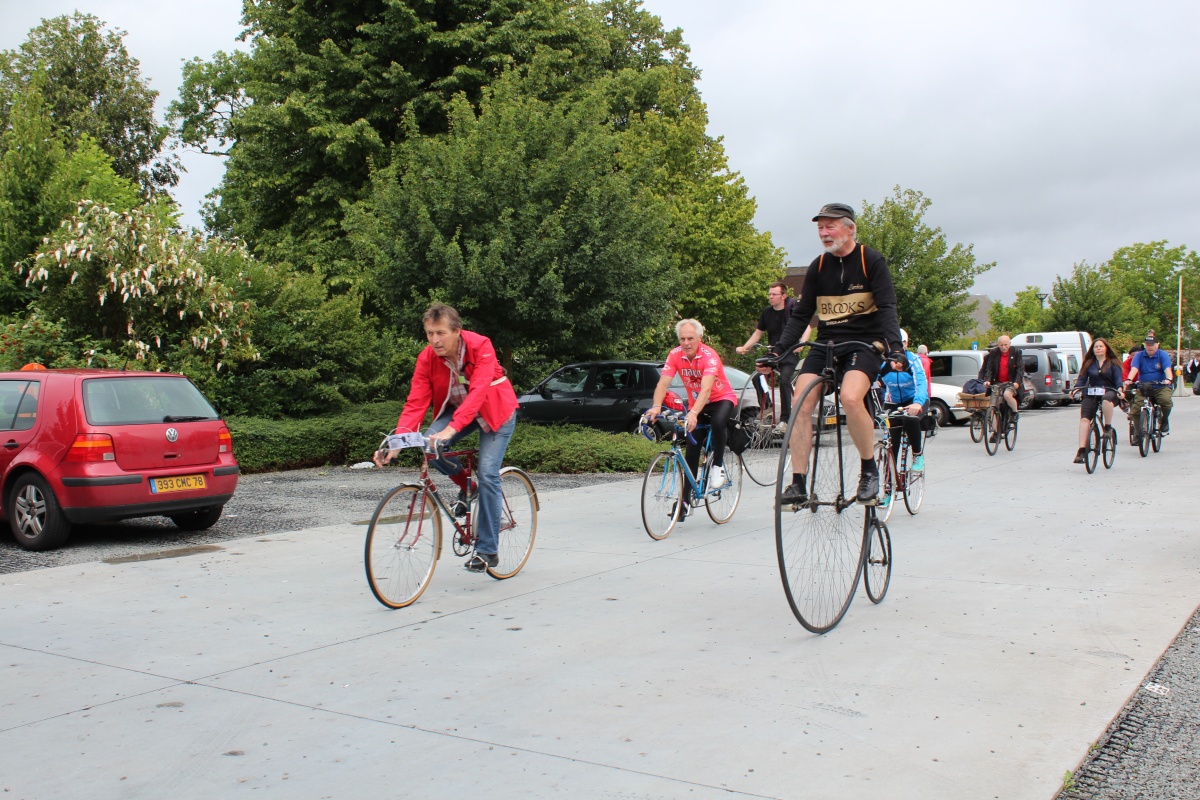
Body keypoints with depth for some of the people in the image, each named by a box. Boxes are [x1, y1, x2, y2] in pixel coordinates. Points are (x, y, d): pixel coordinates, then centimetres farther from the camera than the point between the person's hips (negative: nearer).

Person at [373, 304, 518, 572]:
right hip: (454, 408, 4)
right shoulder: (427, 358, -17)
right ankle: (465, 487, 4)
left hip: (495, 411, -4)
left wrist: (452, 428, -53)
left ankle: (488, 551, -6)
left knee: (487, 474, -16)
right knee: (431, 443, -25)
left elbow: (477, 392, -40)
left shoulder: (480, 346, -29)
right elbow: (416, 401, -23)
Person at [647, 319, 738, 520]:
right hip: (696, 403, 4)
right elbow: (663, 383, -24)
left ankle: (717, 466, -14)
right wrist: (656, 407, -42)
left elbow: (706, 388, -40)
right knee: (691, 451, -2)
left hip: (722, 399, -4)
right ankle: (686, 498, 7)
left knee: (718, 422, -37)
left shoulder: (709, 356, -28)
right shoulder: (675, 355, -15)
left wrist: (694, 413, -54)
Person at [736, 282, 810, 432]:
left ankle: (784, 420, -18)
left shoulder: (793, 306, -7)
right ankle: (766, 408, 2)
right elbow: (758, 333, 16)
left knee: (784, 380, -25)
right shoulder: (767, 312, 6)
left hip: (789, 354, -5)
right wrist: (744, 347, 3)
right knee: (757, 377, -15)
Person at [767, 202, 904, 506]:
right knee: (800, 402, -17)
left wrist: (893, 345, -28)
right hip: (826, 344, 4)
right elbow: (801, 314, 9)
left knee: (850, 397, -32)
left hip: (865, 343, -4)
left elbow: (886, 308, -11)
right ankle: (798, 484, -10)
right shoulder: (818, 267, 8)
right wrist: (779, 350, -4)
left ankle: (869, 470, -11)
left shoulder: (872, 261, -3)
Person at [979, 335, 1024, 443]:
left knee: (1007, 394, -35)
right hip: (997, 383, 3)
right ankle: (995, 432, 4)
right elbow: (989, 368, -2)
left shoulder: (1016, 352, -3)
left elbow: (1020, 368, -9)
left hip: (1012, 383, -3)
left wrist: (1017, 382, -23)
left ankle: (1015, 411, -6)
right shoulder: (994, 353, 2)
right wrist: (987, 380, -19)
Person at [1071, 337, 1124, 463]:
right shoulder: (1088, 364, 13)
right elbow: (1082, 378, 5)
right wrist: (1076, 388, -15)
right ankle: (1081, 450, -24)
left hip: (1109, 393, -2)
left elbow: (1118, 379, -3)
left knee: (1106, 398, -40)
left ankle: (1108, 427, -18)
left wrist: (1120, 389, -23)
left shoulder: (1113, 364, 7)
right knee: (1084, 419, -19)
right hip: (1091, 395, 2)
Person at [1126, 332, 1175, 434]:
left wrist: (1168, 379, -35)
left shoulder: (1163, 355, 2)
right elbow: (1134, 368, -12)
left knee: (1166, 400, -31)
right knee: (1135, 410, -13)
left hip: (1161, 387, -1)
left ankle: (1164, 421, -1)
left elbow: (1167, 369, -14)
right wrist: (1129, 380, -32)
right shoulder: (1139, 356, 5)